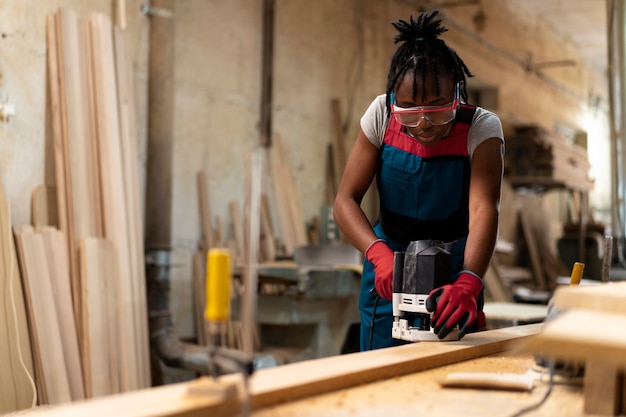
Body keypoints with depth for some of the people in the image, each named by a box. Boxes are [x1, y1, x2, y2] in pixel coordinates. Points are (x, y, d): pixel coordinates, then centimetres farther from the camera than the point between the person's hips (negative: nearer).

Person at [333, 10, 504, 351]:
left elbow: (483, 209, -32)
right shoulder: (382, 116, -14)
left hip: (454, 269, -1)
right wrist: (379, 255, -34)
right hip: (387, 269, 1)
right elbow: (345, 200, -16)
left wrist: (467, 284, -49)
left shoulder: (481, 128, -18)